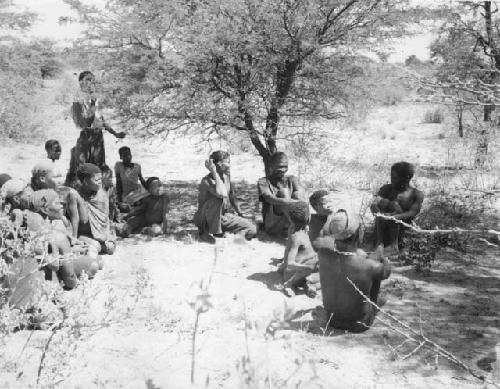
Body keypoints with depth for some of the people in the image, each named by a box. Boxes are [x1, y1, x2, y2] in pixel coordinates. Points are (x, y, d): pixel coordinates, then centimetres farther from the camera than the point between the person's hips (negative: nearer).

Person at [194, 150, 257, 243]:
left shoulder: (226, 177, 3)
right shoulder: (207, 180, -22)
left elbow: (232, 197, 16)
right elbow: (222, 194, -40)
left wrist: (240, 214, 14)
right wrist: (214, 172, -33)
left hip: (224, 216, 6)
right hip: (206, 220, -6)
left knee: (252, 230, -12)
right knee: (217, 200, -37)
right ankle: (205, 231, -19)